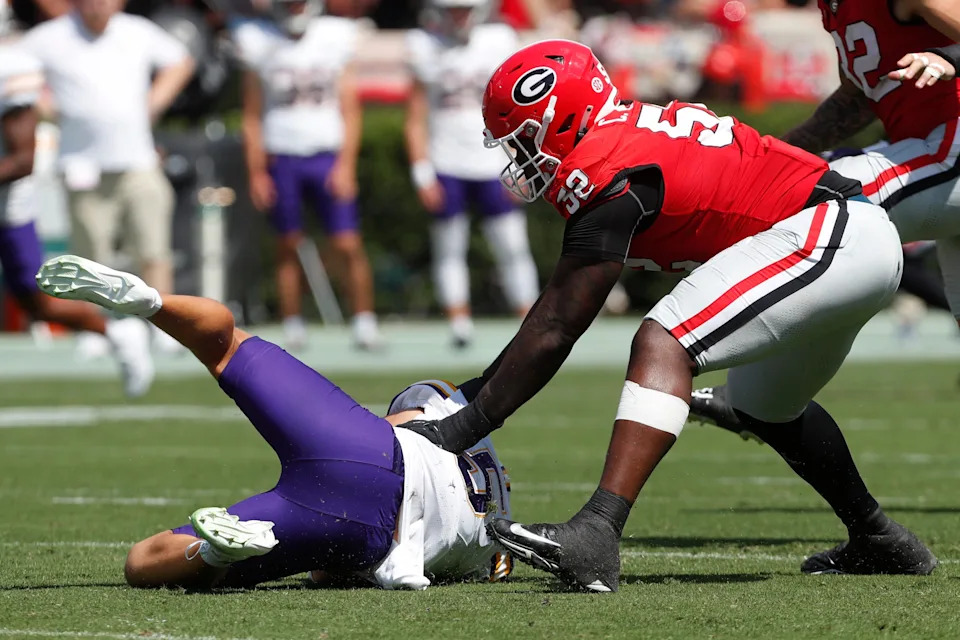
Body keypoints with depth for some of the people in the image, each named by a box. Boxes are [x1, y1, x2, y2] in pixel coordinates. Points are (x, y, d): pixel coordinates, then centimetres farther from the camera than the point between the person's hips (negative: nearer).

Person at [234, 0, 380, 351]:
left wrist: (346, 164, -4)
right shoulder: (261, 46, 4)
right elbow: (252, 116, 7)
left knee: (348, 245, -8)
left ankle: (365, 324, -2)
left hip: (328, 155, 0)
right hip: (281, 157, 0)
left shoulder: (334, 40, 4)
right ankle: (293, 329, 9)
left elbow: (350, 110, 5)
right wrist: (256, 173, 2)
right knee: (288, 248, 2)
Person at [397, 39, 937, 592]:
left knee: (664, 345, -22)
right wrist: (477, 388, 23)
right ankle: (882, 544, 46)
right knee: (769, 406, 30)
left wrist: (463, 427, -8)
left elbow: (555, 331, -12)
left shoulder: (603, 171, -13)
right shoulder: (634, 130, 15)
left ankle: (596, 536, -37)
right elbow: (559, 305, 21)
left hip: (829, 238, -11)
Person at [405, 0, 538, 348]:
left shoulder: (498, 41, 4)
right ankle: (460, 324, 1)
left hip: (492, 163, 0)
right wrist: (422, 173, -1)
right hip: (446, 166, 0)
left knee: (512, 247, -1)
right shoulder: (425, 48, 3)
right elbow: (416, 119, 5)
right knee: (449, 248, 0)